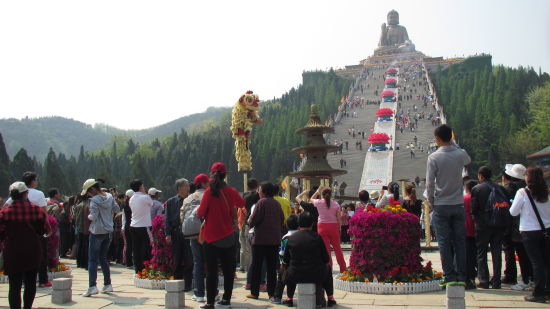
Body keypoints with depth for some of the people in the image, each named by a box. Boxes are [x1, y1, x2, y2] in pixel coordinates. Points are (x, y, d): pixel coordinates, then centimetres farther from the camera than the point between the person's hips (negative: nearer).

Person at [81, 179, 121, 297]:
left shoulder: (94, 200, -15)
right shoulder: (109, 197, 4)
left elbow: (93, 217, -20)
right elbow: (117, 210, 9)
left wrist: (88, 216, 0)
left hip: (97, 232, -7)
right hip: (108, 231, 7)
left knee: (92, 260, -4)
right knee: (103, 259, 16)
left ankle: (92, 286, -12)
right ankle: (107, 285, 16)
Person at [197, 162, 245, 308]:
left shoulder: (209, 192, -12)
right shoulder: (231, 191, -1)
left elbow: (200, 213, -12)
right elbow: (242, 203, 17)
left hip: (211, 236, -3)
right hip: (229, 235, 3)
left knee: (212, 270, 2)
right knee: (228, 269, 12)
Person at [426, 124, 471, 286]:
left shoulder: (433, 157, -11)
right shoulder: (461, 154, -1)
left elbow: (429, 183, -12)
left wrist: (431, 202, 3)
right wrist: (453, 143, 21)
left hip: (441, 205, -3)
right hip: (458, 204, 3)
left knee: (444, 242, 3)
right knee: (459, 241, 8)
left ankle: (449, 276, 3)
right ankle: (461, 276, 10)